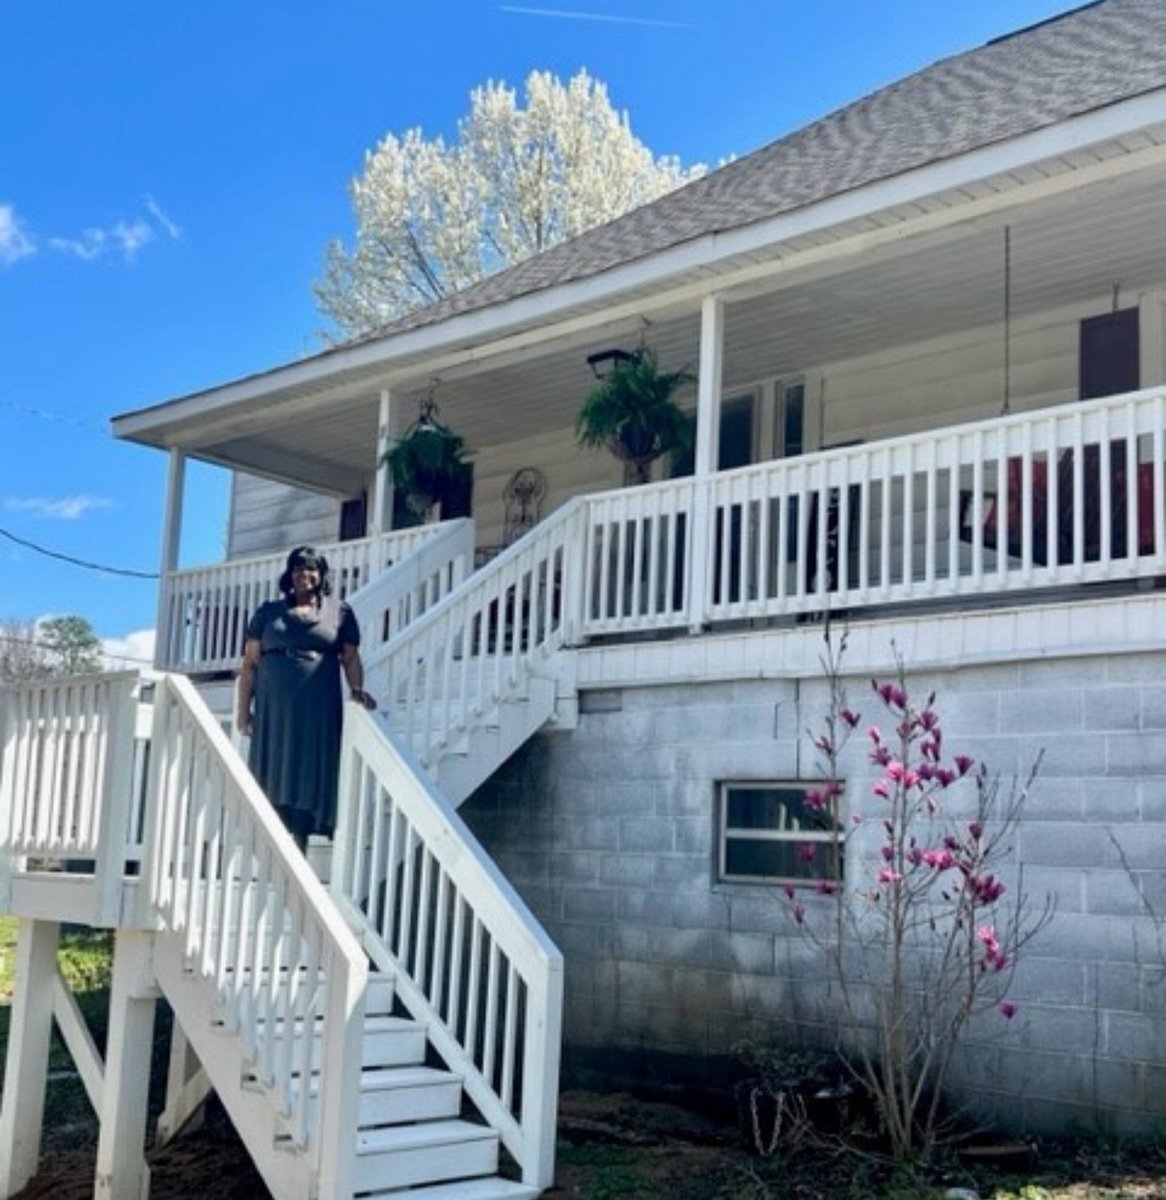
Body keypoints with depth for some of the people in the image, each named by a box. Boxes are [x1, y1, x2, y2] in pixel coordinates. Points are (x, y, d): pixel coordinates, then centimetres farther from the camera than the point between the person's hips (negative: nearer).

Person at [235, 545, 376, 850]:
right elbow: (250, 663, 9)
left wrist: (356, 689, -11)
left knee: (307, 783, -2)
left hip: (318, 714, -1)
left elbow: (351, 658, 8)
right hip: (273, 712, 1)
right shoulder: (269, 612, 12)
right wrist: (243, 709, 3)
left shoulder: (339, 612, 10)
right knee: (270, 783, -1)